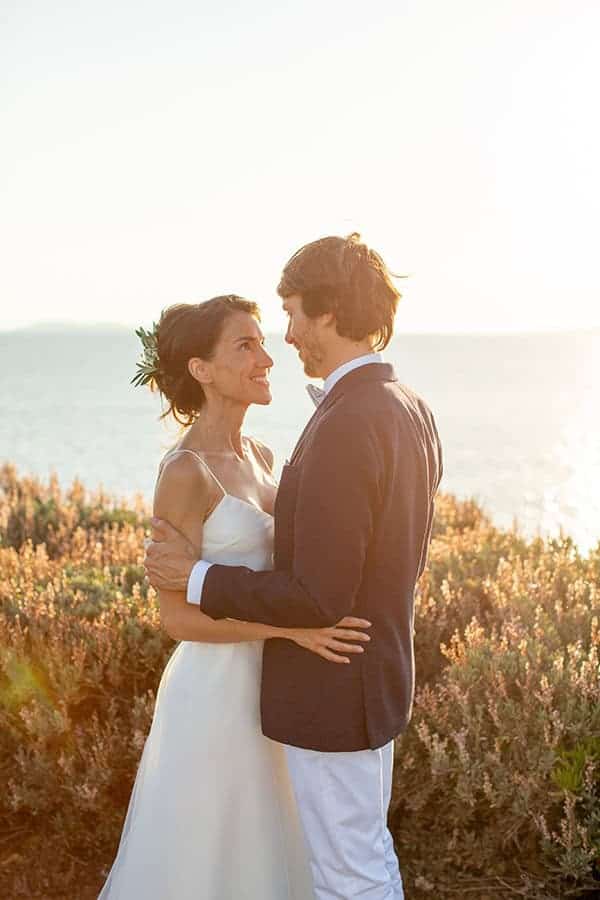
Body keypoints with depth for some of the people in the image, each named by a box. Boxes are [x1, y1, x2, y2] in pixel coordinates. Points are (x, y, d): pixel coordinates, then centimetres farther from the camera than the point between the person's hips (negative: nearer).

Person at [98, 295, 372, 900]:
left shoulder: (259, 457, 7)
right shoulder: (182, 474, -19)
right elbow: (178, 616, -20)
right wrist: (291, 626, -28)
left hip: (262, 687, 8)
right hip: (216, 693, -8)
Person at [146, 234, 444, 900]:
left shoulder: (343, 428, -28)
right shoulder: (412, 413, 4)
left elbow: (321, 600, -28)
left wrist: (195, 579, -17)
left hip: (335, 697, -9)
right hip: (375, 676, 10)